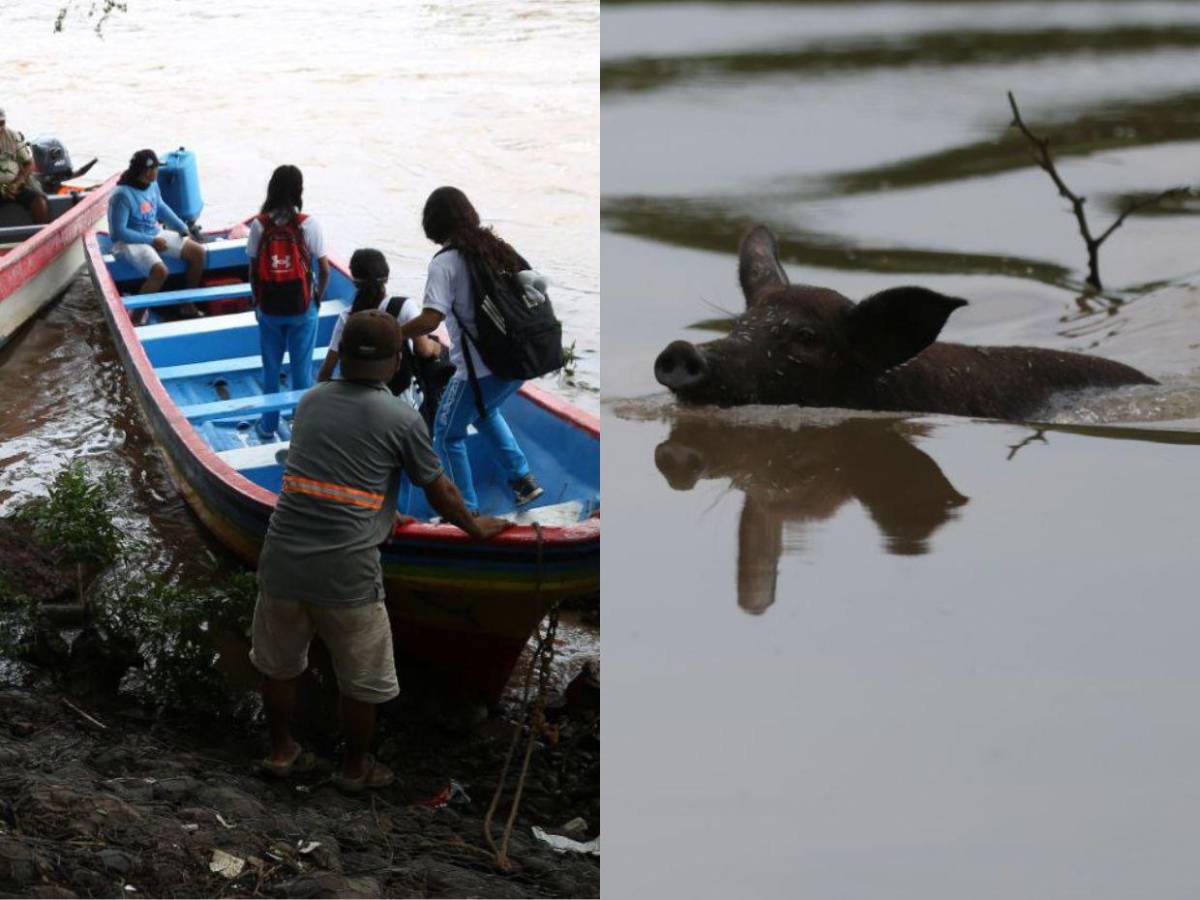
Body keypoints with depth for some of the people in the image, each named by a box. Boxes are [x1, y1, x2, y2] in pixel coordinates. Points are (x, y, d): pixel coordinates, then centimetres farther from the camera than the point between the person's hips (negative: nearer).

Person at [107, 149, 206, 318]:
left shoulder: (152, 184, 0)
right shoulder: (122, 195, -23)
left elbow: (161, 208, 19)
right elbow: (119, 231, -21)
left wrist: (183, 228, 7)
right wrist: (151, 241, -22)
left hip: (156, 234, 8)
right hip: (131, 241, -8)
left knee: (198, 252, 0)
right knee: (160, 271, -34)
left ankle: (188, 306, 11)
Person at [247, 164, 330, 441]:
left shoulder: (259, 225, -8)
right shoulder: (308, 224, -12)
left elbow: (253, 270, -3)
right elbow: (324, 270, -8)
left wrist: (257, 301, 12)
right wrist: (318, 297, 9)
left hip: (269, 309, 2)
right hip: (302, 308, -1)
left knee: (270, 369, 14)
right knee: (302, 369, 9)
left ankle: (268, 426, 24)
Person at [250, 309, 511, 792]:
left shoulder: (311, 401, 9)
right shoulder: (401, 419, -5)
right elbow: (440, 493, 7)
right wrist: (475, 527, 27)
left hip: (283, 561, 4)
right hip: (346, 573, -4)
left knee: (278, 663, 25)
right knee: (361, 680, 16)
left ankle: (280, 751, 40)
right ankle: (355, 768, 31)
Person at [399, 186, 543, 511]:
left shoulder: (445, 262, -13)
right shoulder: (494, 245, 8)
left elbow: (430, 320, -24)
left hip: (480, 368, -7)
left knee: (448, 434, 13)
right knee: (484, 412, 34)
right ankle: (522, 478, 26)